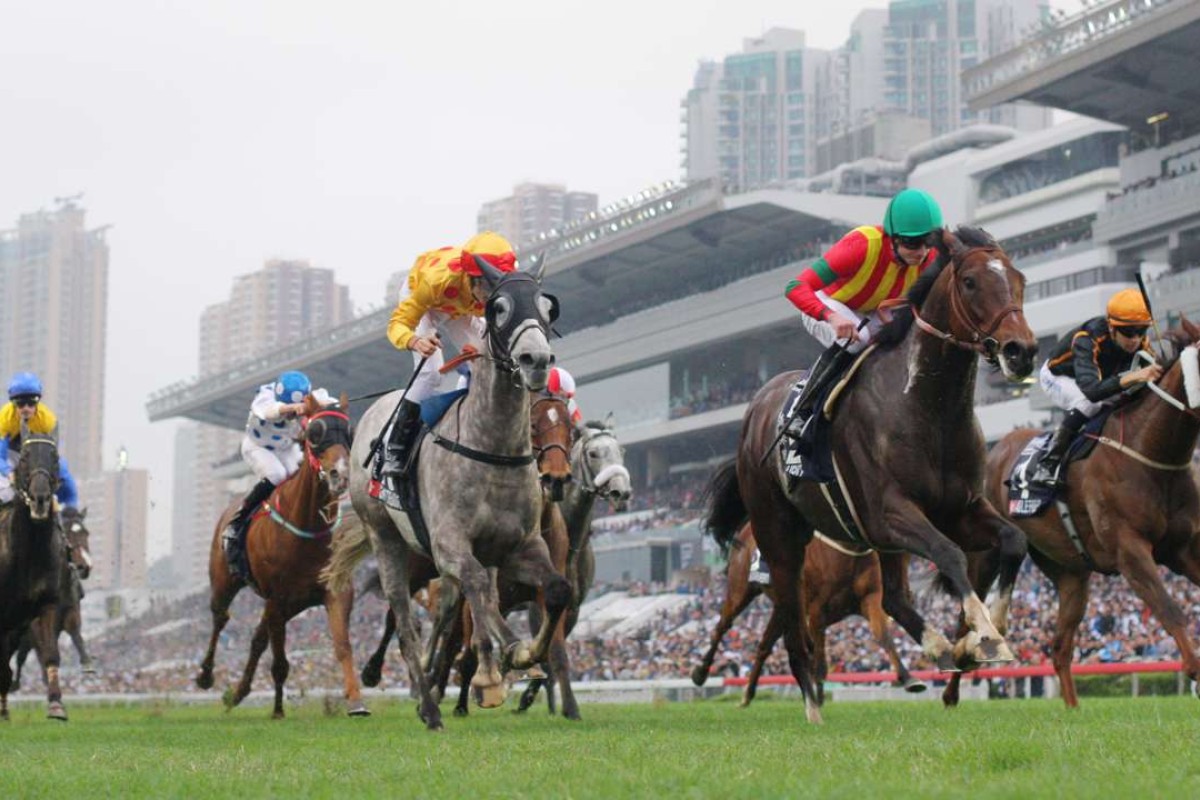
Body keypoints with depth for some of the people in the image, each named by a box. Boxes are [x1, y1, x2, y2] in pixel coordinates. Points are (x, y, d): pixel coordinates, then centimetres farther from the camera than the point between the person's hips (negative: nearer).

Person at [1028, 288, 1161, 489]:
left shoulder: (1140, 342, -26)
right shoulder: (1087, 341, -43)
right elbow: (1092, 390, -57)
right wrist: (1134, 377, -69)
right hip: (1058, 377, -6)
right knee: (1089, 403, -34)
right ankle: (1049, 463, -27)